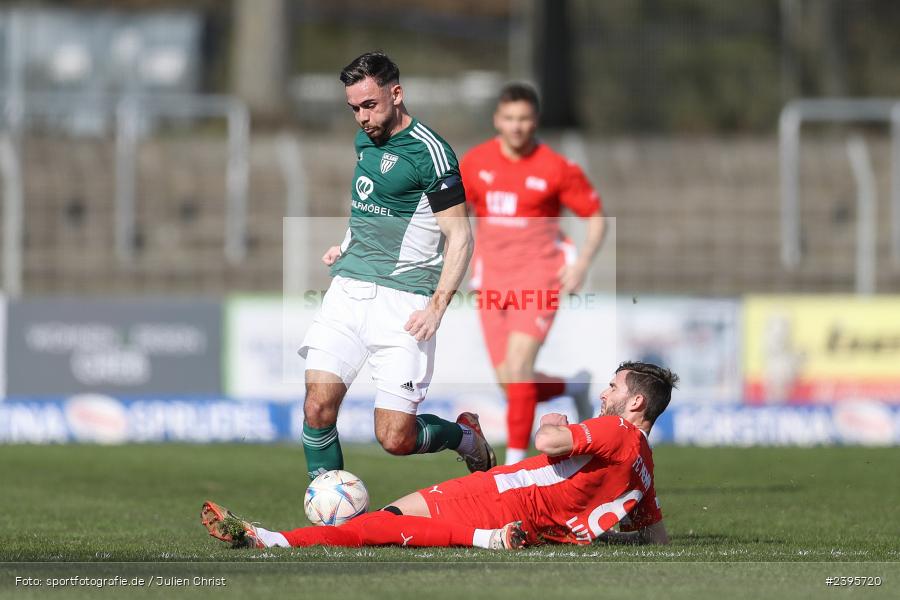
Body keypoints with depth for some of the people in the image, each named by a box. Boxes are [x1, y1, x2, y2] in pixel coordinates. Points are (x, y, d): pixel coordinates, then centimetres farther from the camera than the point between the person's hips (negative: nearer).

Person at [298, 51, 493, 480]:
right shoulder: (365, 139, 13)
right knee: (318, 407, -9)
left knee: (395, 439, -7)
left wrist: (437, 306, -18)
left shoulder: (429, 151, -10)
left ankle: (464, 435, 23)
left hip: (402, 298, -6)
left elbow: (460, 236, -10)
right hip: (347, 290, 7)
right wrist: (346, 246, 15)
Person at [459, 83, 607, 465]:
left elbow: (596, 217, 3)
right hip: (492, 283, 4)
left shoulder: (556, 169, -5)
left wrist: (581, 264, -11)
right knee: (512, 386, 1)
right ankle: (575, 388, 33)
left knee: (517, 368, -20)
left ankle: (515, 464, -13)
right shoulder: (475, 162, 3)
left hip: (537, 278, -4)